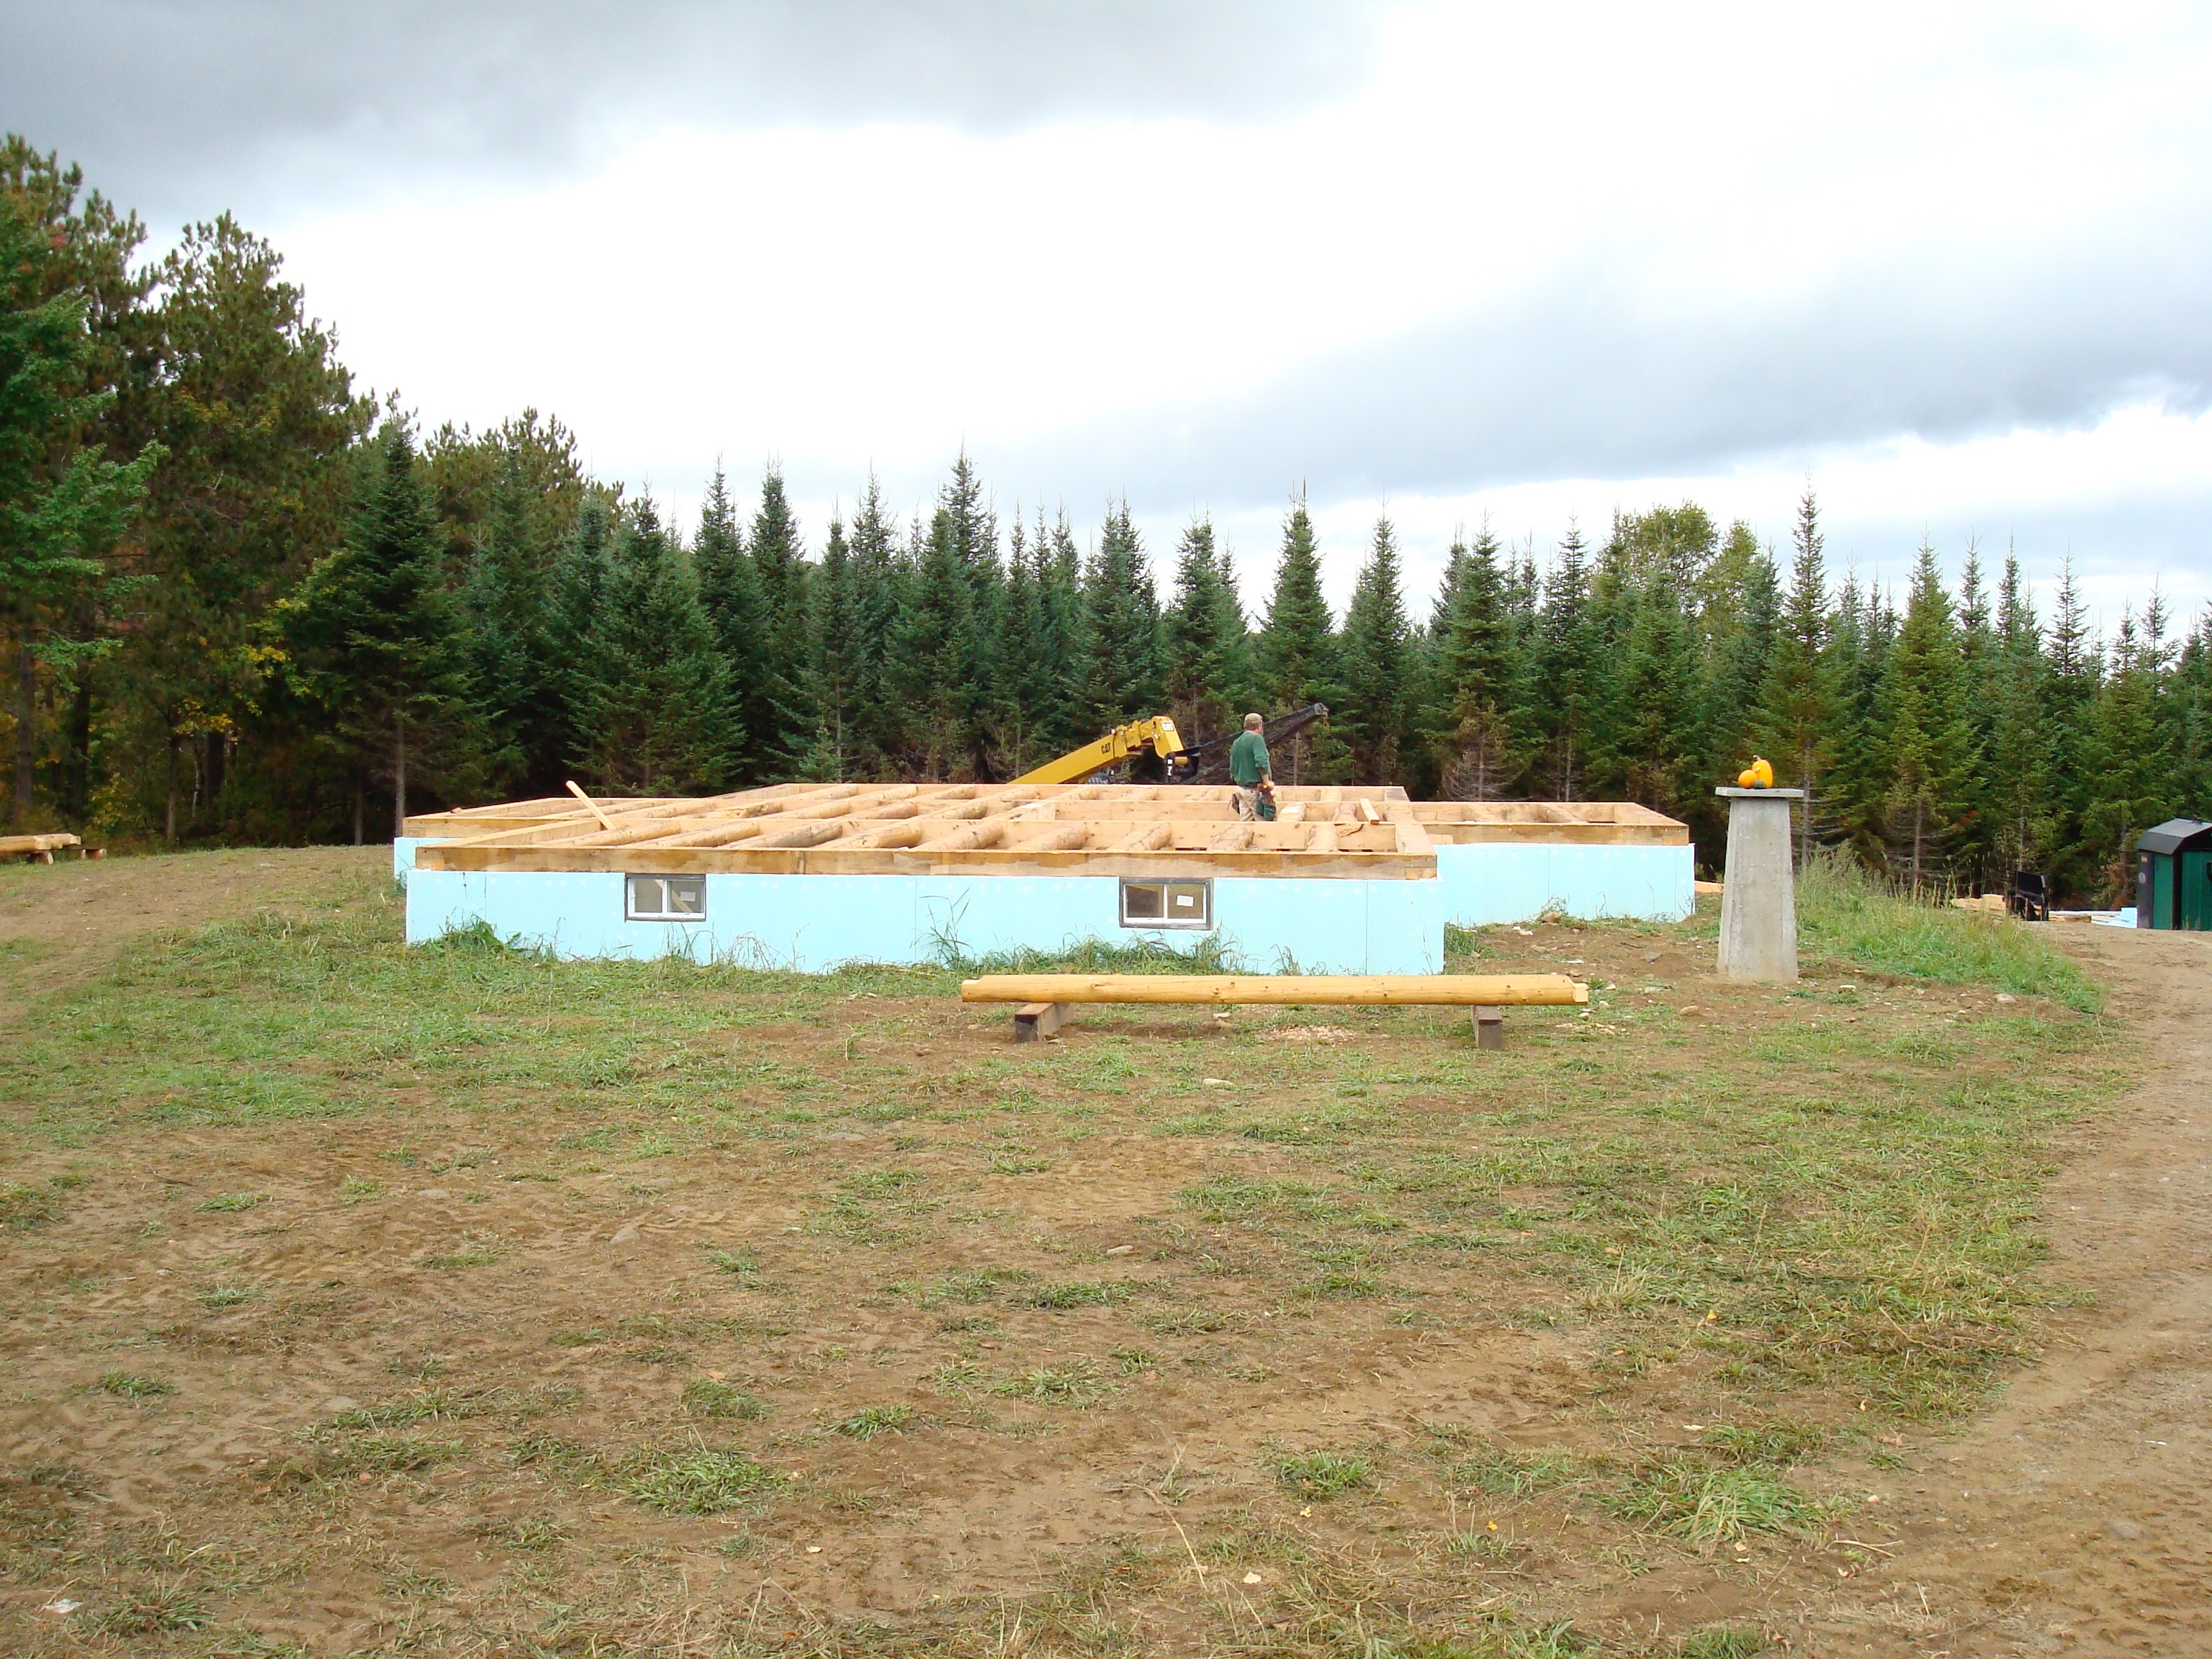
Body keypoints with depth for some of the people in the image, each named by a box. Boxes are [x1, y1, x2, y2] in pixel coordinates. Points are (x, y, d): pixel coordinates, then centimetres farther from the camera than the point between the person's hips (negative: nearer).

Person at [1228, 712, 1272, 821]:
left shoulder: (1236, 742, 14)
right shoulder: (1256, 739, -10)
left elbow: (1232, 768, 19)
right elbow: (1261, 763, -22)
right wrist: (1267, 782, -13)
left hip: (1241, 788, 8)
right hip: (1255, 790, -8)